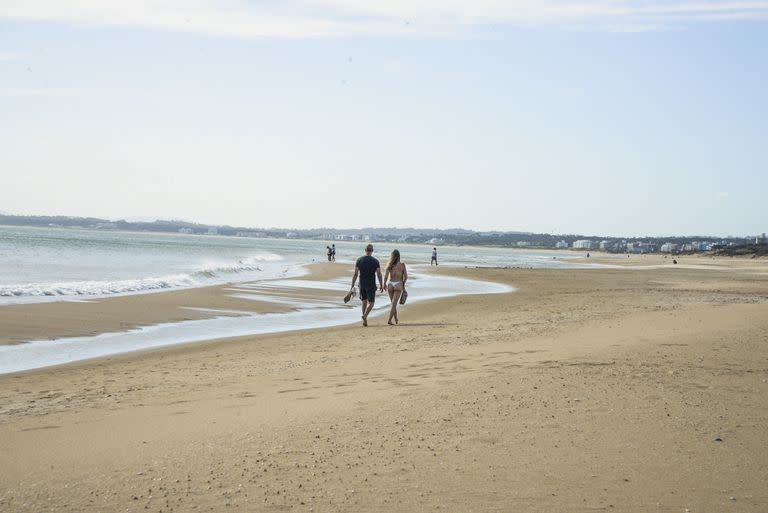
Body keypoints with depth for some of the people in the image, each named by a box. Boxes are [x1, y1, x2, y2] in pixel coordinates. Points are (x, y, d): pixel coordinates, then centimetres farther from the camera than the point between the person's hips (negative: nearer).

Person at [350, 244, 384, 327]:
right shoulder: (375, 261, -6)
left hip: (362, 285, 3)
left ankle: (365, 320, 20)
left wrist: (352, 285, 2)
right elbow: (379, 275, -4)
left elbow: (355, 274, -2)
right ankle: (365, 316, -23)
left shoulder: (359, 260, -1)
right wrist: (381, 285, 7)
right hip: (371, 285, -3)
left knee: (364, 301, 17)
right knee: (371, 303, 2)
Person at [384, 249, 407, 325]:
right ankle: (389, 320, -16)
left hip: (390, 285, 3)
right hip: (398, 285, -3)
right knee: (394, 304, -5)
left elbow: (386, 276, -8)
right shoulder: (402, 265, -3)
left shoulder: (389, 265, 1)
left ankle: (396, 320, 29)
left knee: (393, 303, 18)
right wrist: (403, 284, 13)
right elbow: (405, 277, -2)